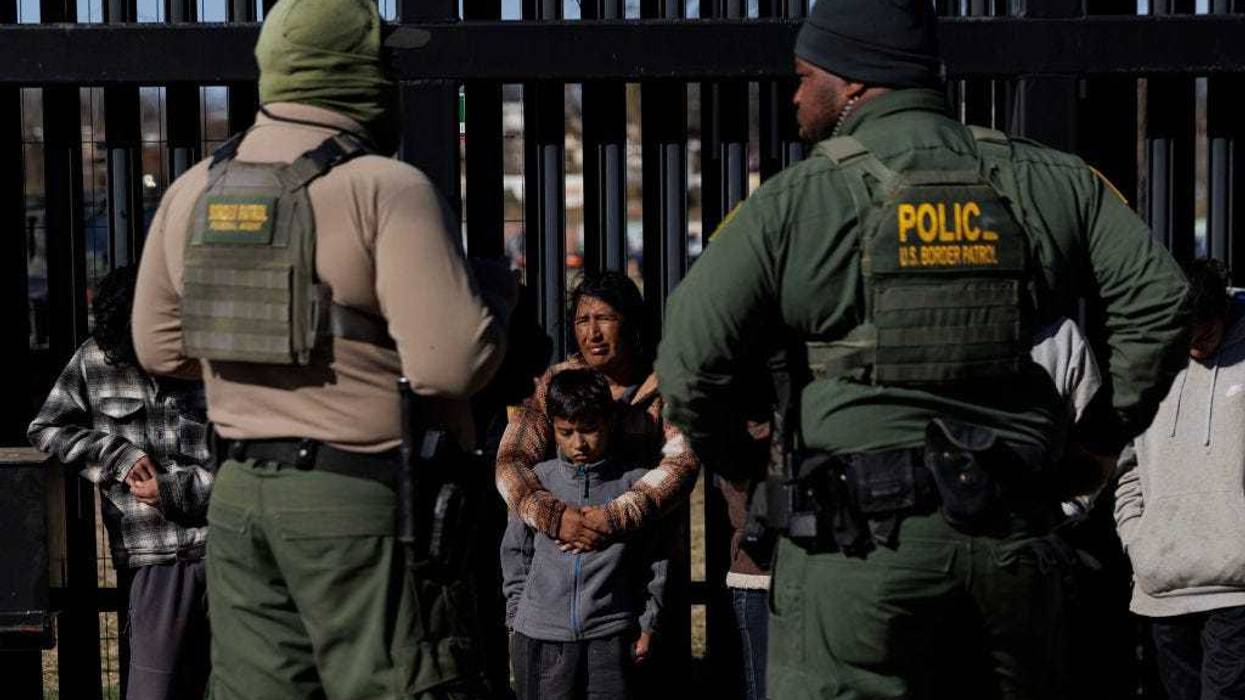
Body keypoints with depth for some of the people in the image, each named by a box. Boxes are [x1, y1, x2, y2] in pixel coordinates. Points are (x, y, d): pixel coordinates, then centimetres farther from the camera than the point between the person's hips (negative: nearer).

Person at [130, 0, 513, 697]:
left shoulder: (192, 193, 7)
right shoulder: (386, 189, -14)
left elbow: (159, 347, 17)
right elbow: (452, 363, -21)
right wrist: (494, 287, -1)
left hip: (241, 493, 7)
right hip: (367, 503, -6)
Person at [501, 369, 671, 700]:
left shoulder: (637, 484, 0)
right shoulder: (536, 481, 3)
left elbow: (655, 560, 7)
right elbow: (516, 554, 12)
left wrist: (647, 625, 7)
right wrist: (516, 618, 11)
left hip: (610, 634, -1)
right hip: (539, 636, 1)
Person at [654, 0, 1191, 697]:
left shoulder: (795, 202, -1)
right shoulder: (1048, 182, 10)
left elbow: (690, 360, -4)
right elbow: (1158, 297, 7)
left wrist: (722, 459, 15)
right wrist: (1107, 432, 17)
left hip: (861, 542, -4)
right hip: (1014, 533, 4)